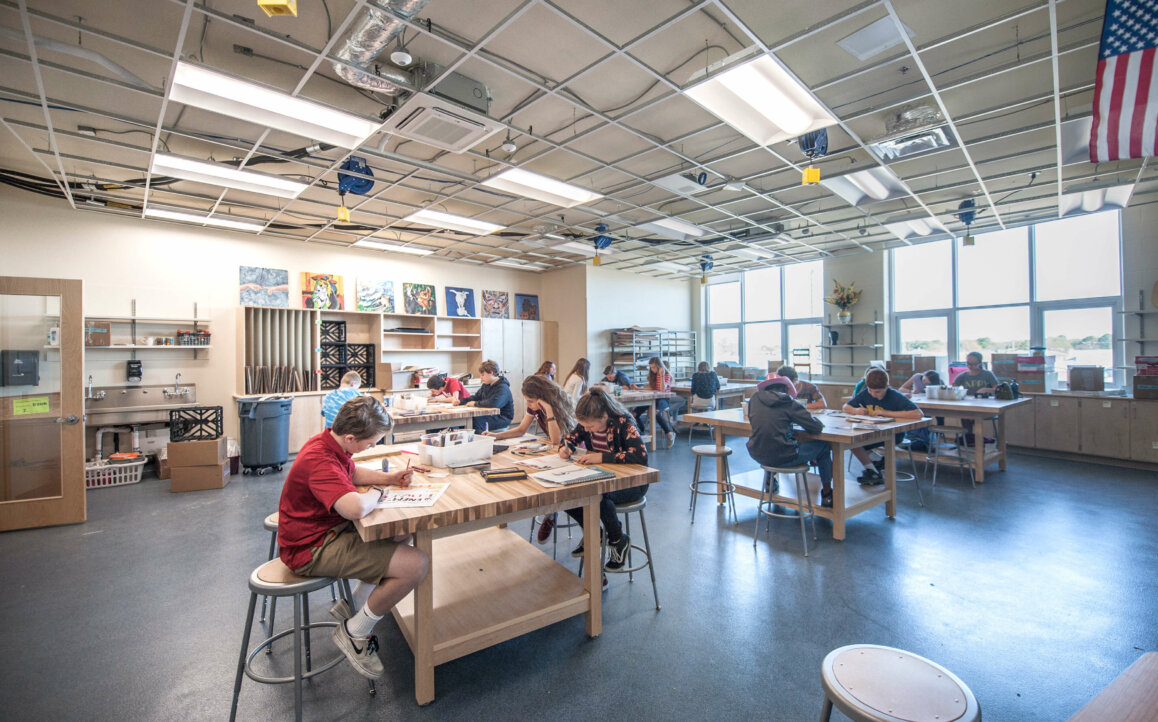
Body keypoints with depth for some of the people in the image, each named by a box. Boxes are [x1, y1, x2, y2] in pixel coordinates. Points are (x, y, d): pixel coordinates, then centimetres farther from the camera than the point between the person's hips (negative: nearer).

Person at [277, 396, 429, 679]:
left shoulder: (329, 443, 2)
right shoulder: (319, 461, -29)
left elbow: (353, 473, 23)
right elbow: (355, 507, -44)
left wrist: (387, 477, 6)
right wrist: (375, 492, -21)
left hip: (328, 528, 10)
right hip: (311, 549, -10)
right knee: (416, 565, -21)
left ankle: (352, 605, 21)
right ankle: (353, 633, 2)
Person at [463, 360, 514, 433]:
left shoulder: (502, 388, -18)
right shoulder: (486, 385, 12)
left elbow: (493, 403, -34)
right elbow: (476, 397, 20)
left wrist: (475, 403, -20)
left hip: (502, 418, -8)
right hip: (489, 415, 9)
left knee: (476, 421, -30)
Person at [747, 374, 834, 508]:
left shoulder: (754, 398, 3)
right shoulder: (788, 403, -9)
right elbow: (816, 426, -8)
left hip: (758, 455, 5)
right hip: (782, 458, -5)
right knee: (823, 446, 14)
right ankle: (827, 495, 25)